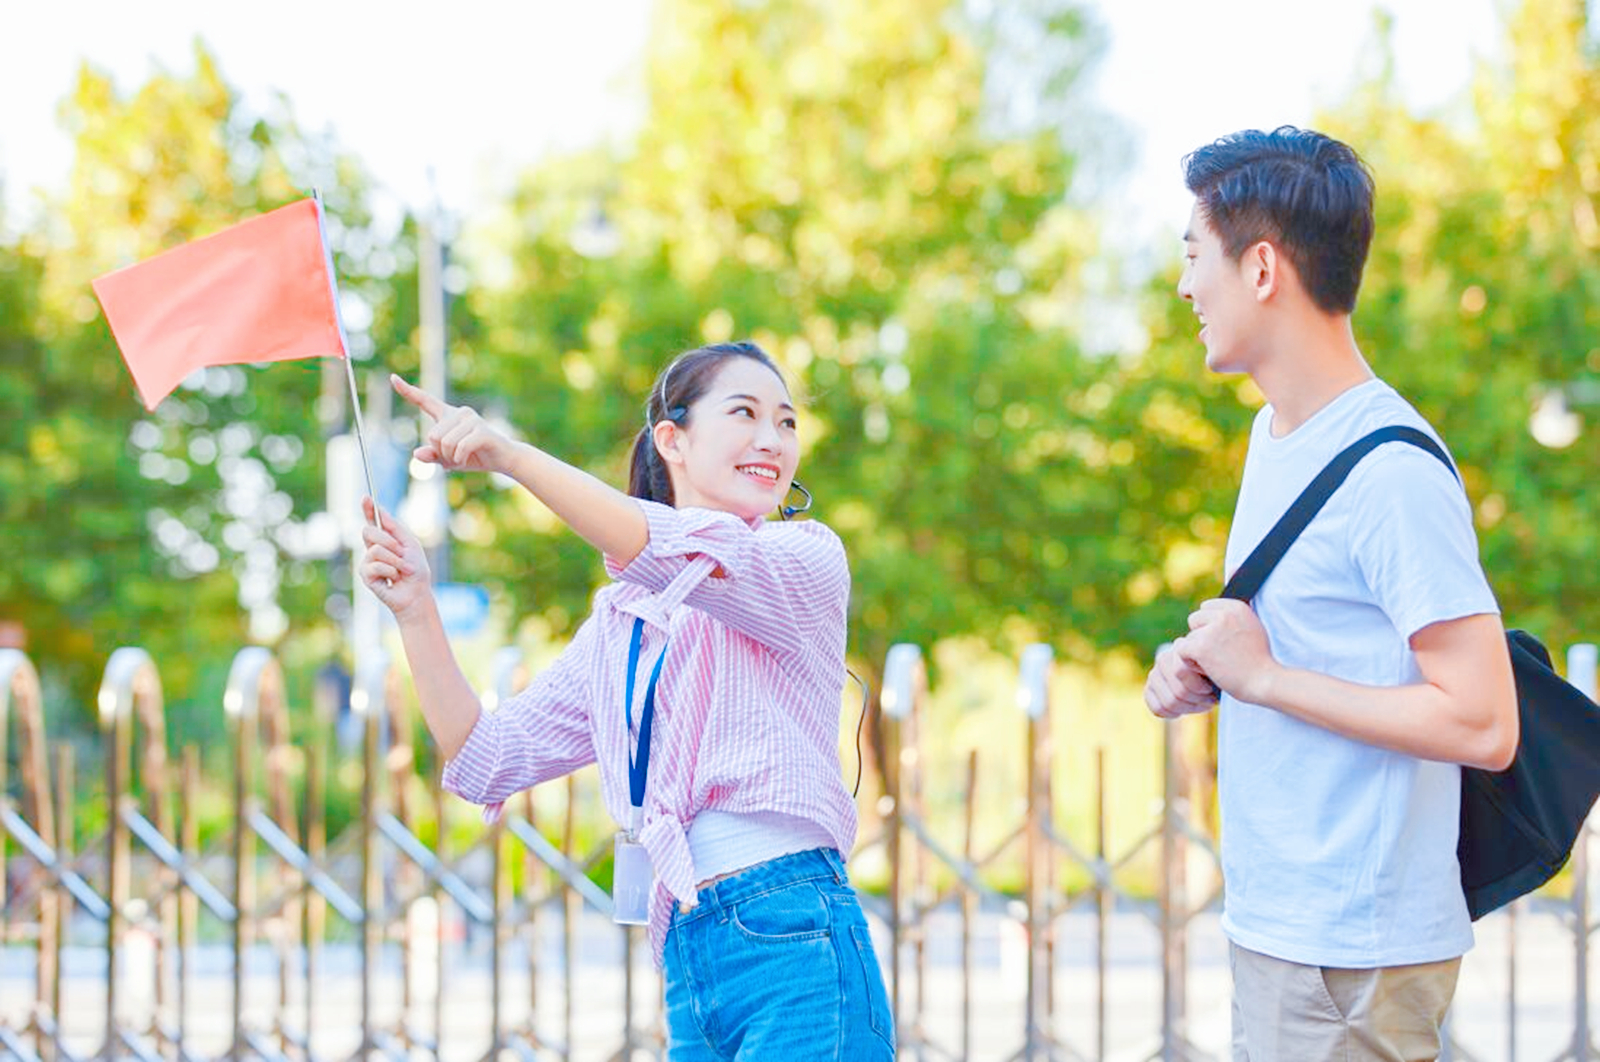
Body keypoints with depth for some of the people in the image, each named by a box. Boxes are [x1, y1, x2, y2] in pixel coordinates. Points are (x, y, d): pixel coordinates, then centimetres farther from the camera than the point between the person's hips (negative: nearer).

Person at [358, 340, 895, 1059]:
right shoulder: (619, 622, 20)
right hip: (689, 963, 6)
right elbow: (488, 760, 17)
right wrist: (414, 609, 8)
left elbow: (688, 554, -17)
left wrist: (507, 455, -22)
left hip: (794, 947, -6)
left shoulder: (809, 558, 3)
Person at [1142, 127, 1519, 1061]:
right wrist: (1205, 675, 4)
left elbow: (1484, 726, -22)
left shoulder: (1394, 472, -18)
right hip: (1271, 926, 9)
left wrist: (1262, 677, -17)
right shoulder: (1274, 433, 12)